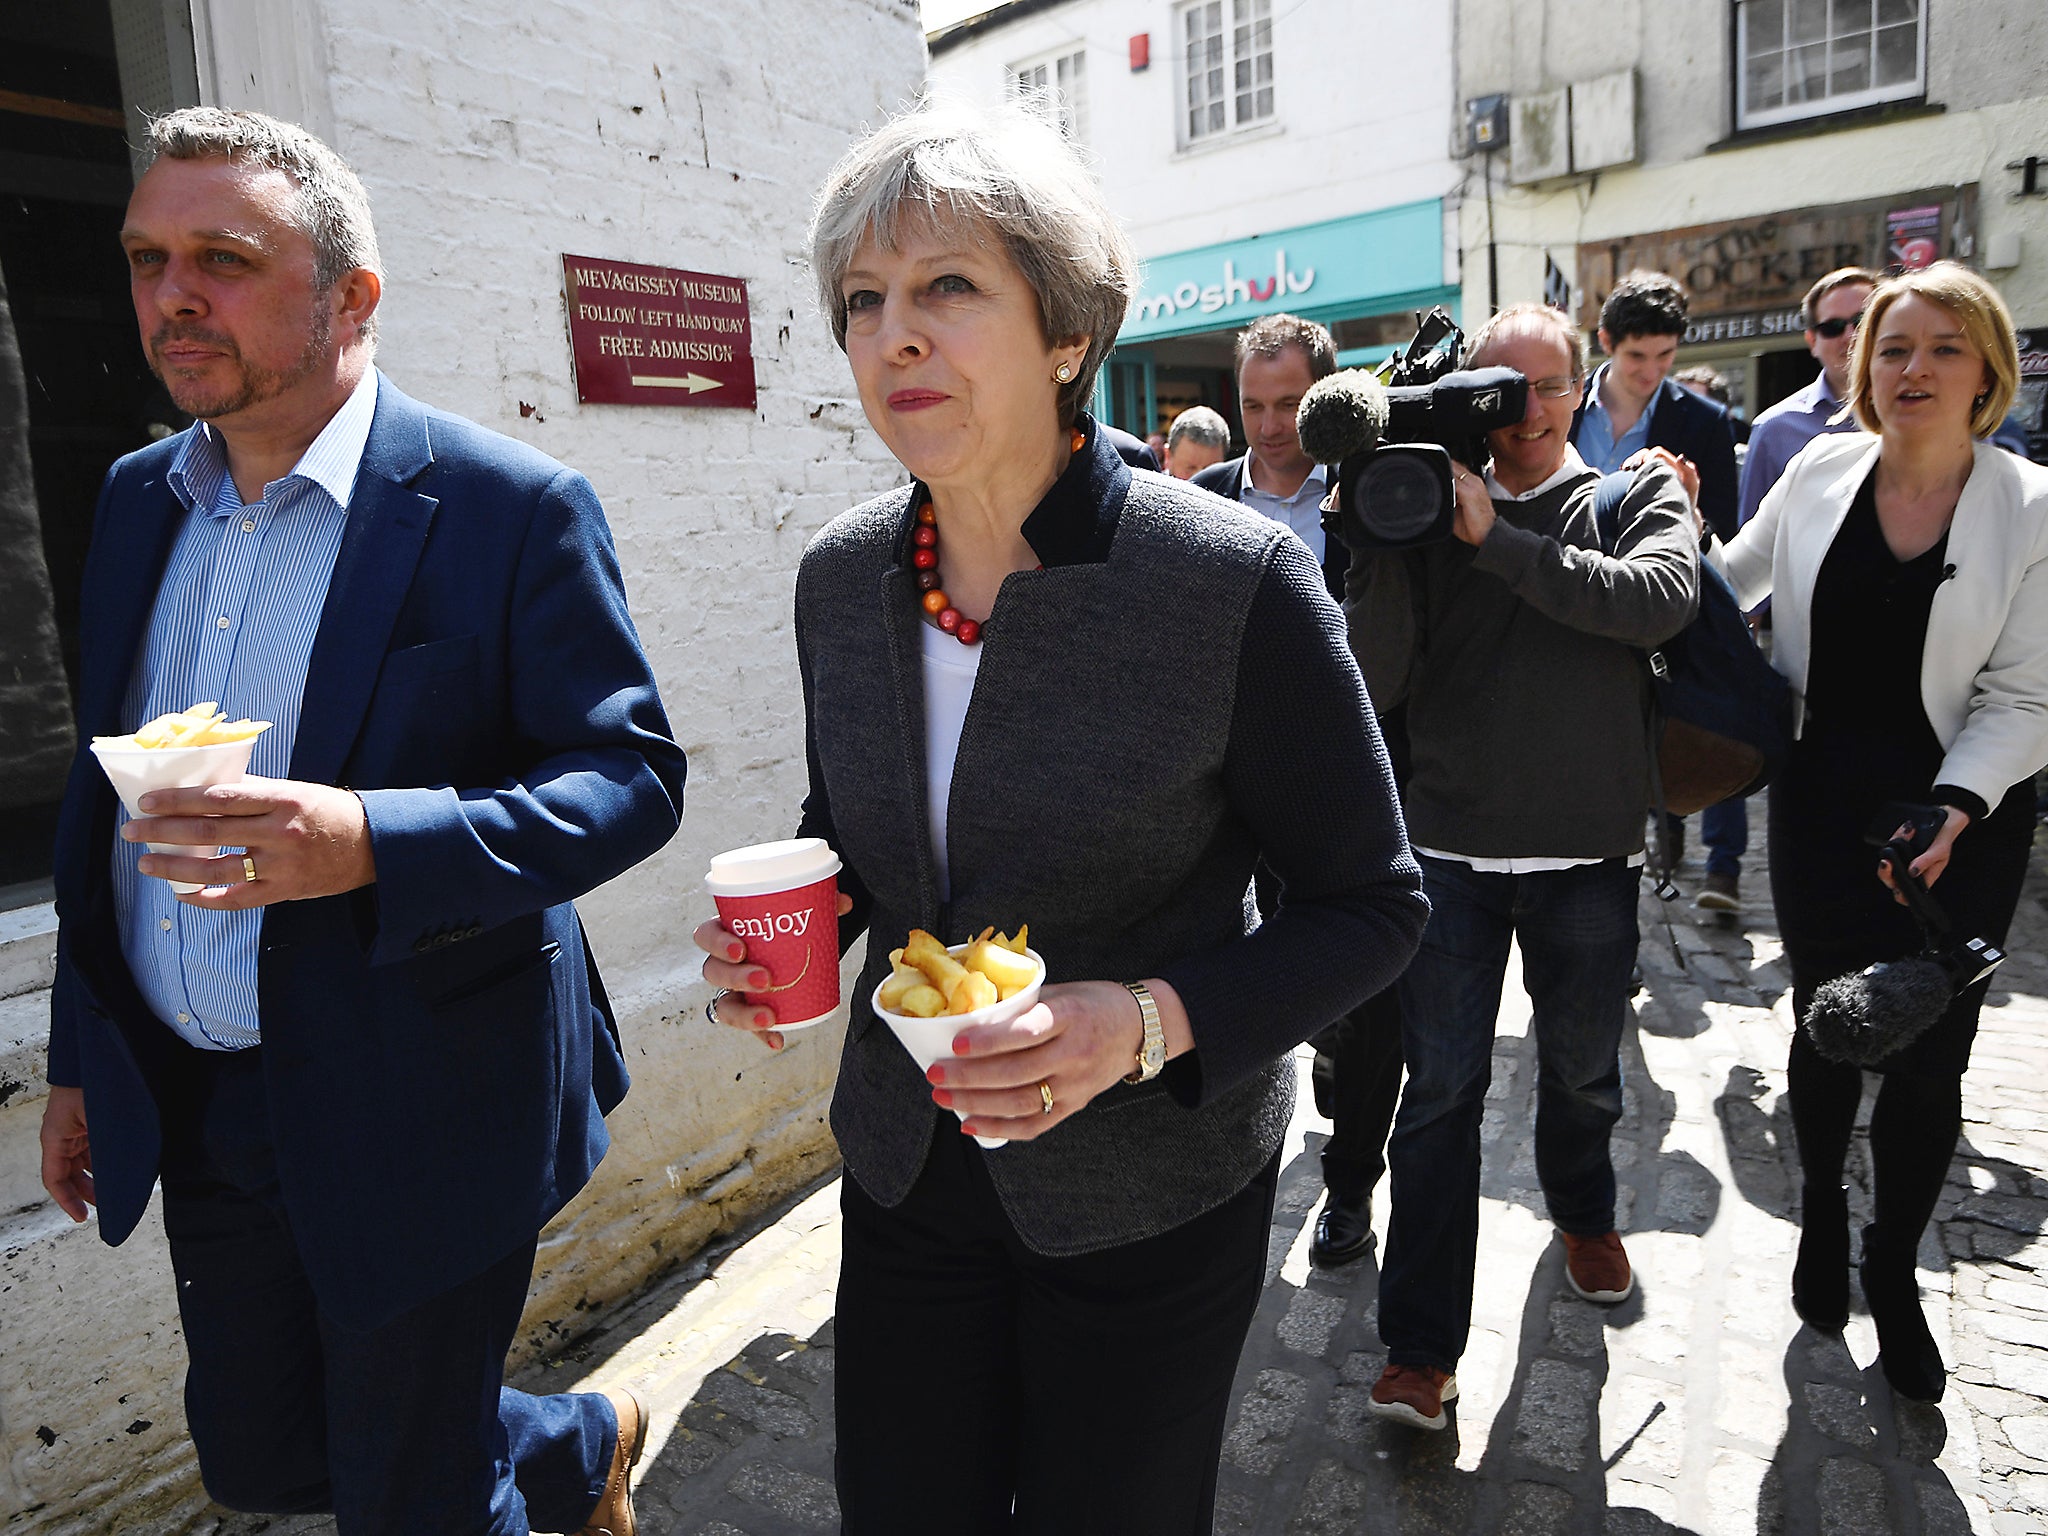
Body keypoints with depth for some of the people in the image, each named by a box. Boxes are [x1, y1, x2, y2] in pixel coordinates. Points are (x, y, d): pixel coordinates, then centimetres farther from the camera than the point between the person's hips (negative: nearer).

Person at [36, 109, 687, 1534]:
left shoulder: (512, 506, -15)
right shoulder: (139, 498, 6)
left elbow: (634, 774, -16)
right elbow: (102, 789, 12)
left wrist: (373, 838, -31)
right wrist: (83, 1060, 15)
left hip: (418, 1113, -7)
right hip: (197, 1105, 7)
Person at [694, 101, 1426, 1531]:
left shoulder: (1239, 582, -21)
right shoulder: (841, 577, -4)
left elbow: (1372, 905, -13)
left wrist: (1149, 1023, -27)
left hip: (1149, 1198, -3)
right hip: (906, 1172, 4)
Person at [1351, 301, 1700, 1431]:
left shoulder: (1641, 491, 3)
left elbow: (1659, 599, -21)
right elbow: (1377, 681, -7)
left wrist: (1493, 537, -22)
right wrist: (1383, 542, -17)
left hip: (1588, 849, 1)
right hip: (1449, 843, -1)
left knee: (1583, 1066, 21)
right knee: (1439, 1092, 2)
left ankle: (1582, 1210, 52)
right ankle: (1421, 1346, 13)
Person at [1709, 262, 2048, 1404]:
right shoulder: (1819, 472, -1)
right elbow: (1728, 581, 17)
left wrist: (1956, 808, -21)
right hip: (1823, 805, 1)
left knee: (1930, 1059, 6)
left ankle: (1894, 1270, 30)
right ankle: (1822, 1212, 38)